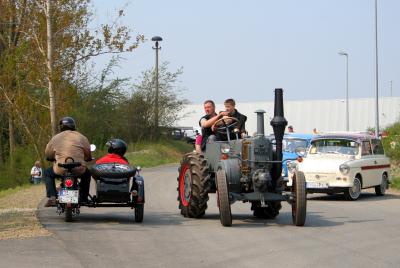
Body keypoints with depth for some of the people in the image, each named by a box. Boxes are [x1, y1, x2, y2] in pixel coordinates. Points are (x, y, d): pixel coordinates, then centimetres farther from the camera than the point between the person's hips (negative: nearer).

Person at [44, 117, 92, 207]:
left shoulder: (55, 138, 9)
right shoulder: (81, 137, 10)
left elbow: (48, 155, 15)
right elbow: (88, 156, 14)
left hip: (61, 170, -1)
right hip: (79, 170, 1)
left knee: (47, 173, 30)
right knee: (87, 173, 36)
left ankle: (52, 198, 11)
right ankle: (83, 199, 29)